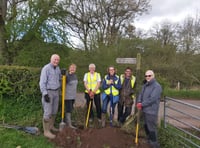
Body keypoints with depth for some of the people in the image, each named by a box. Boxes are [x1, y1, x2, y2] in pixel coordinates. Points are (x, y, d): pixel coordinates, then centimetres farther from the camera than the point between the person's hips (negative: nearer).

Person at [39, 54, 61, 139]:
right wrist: (45, 94, -23)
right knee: (48, 112, -6)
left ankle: (51, 126, 29)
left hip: (56, 92, 8)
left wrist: (58, 90, 14)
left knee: (54, 111, 13)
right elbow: (42, 82, -19)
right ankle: (46, 131, 4)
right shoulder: (46, 68, -15)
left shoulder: (58, 68, 7)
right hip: (48, 92, -7)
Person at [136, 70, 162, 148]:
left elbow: (152, 99, -23)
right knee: (146, 127, 22)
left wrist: (142, 104, -18)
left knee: (152, 128, -1)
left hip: (151, 111, -8)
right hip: (144, 110, 9)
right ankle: (149, 140, 42)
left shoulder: (157, 86, -16)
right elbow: (140, 94, 8)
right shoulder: (145, 85, 11)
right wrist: (139, 102, -11)